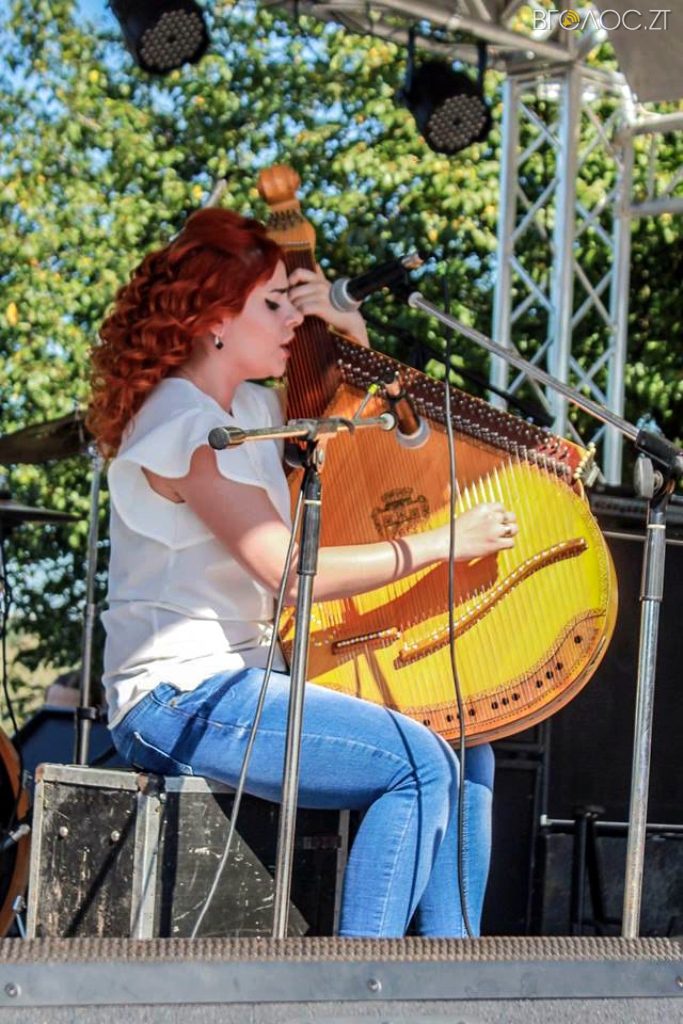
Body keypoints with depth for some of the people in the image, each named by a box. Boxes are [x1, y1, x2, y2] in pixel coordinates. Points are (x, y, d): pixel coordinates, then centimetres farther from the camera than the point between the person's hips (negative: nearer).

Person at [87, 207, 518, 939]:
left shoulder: (249, 408, 13)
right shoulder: (184, 424, -15)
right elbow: (292, 571, -23)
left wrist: (343, 327, 9)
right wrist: (442, 543, -18)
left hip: (240, 679, 10)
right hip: (180, 700, -10)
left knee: (467, 754, 5)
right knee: (420, 763, -21)